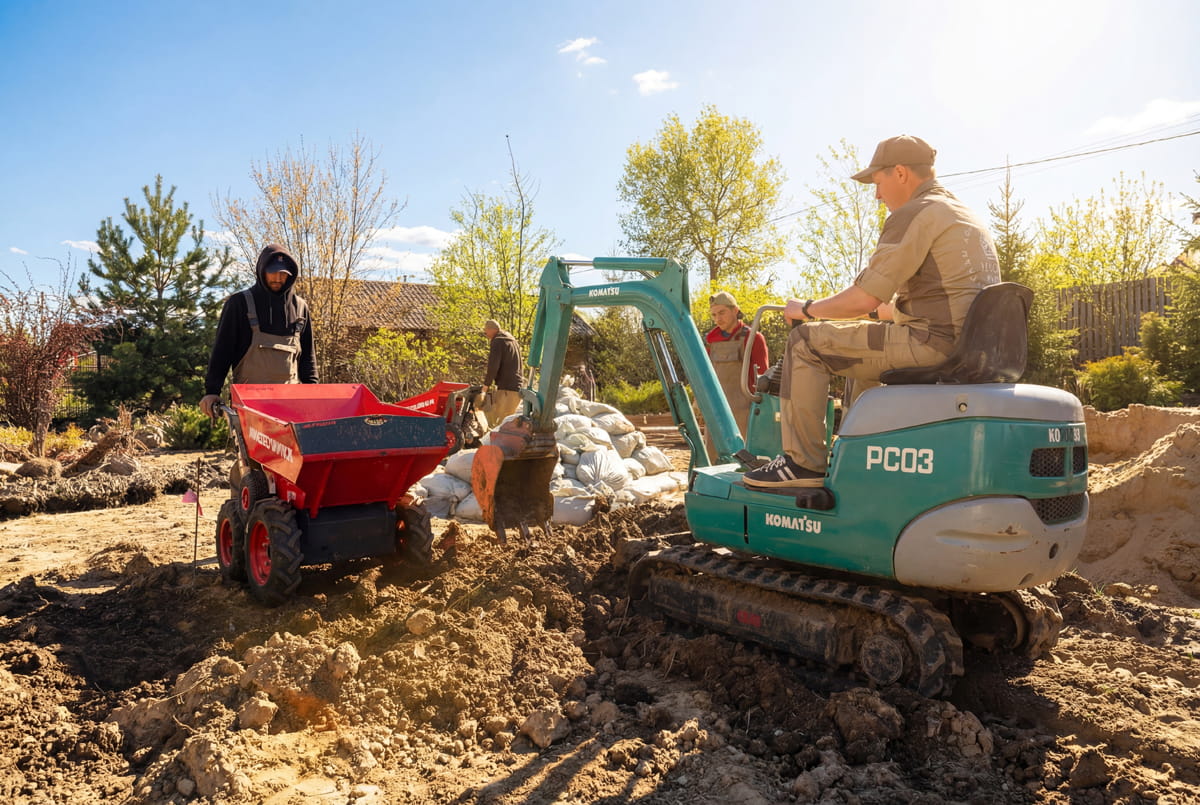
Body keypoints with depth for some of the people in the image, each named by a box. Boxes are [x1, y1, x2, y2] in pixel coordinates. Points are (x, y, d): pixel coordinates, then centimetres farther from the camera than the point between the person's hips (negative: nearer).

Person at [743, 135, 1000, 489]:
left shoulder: (913, 214, -10)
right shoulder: (965, 216, 22)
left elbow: (864, 299, -15)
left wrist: (808, 309, 1)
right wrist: (880, 310, 33)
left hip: (934, 342, -10)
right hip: (970, 348, 10)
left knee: (806, 341, -4)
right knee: (865, 344, 32)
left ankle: (803, 462, -3)